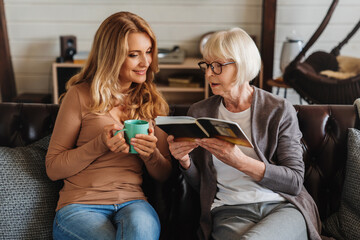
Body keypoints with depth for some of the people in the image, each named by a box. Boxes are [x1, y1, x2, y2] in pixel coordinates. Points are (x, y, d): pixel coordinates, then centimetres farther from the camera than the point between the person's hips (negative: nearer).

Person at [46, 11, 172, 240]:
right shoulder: (80, 95, 1)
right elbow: (53, 168, 1)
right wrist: (100, 144, -13)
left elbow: (164, 175, 12)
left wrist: (151, 154, -10)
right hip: (80, 204, -1)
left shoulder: (153, 102, 12)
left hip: (133, 202, 2)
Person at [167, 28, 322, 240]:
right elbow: (198, 183, 15)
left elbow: (295, 182, -4)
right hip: (229, 212, 1)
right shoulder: (199, 112, 11)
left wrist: (241, 162, -18)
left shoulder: (279, 110, 2)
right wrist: (184, 160, -8)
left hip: (283, 207, 0)